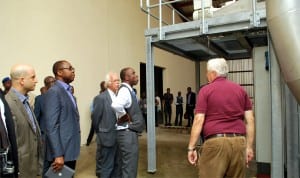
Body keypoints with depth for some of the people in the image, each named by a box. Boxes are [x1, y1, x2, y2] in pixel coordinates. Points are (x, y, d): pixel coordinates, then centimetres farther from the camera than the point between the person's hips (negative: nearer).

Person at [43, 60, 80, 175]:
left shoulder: (68, 92, 13)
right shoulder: (54, 92, -14)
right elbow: (51, 126, -20)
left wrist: (74, 148, 15)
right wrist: (58, 155, -22)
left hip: (70, 150, 8)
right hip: (60, 153, -8)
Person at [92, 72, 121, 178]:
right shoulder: (100, 98, -12)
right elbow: (95, 118, -9)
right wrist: (100, 133, 2)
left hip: (119, 137, 6)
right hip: (107, 138, -6)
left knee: (117, 166, 18)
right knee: (106, 168, 7)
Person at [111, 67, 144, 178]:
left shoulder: (129, 90, 12)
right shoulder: (125, 90, -19)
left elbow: (118, 105, 28)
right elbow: (116, 105, -40)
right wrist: (124, 117, -22)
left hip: (130, 132, 10)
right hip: (127, 132, -10)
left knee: (128, 165, 20)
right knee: (129, 167, 0)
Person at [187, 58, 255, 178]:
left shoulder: (206, 90, 0)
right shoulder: (240, 90, 13)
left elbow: (199, 120, -7)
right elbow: (250, 120, 8)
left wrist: (191, 147, -4)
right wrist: (249, 146, 12)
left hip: (215, 142, -5)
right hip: (239, 142, 5)